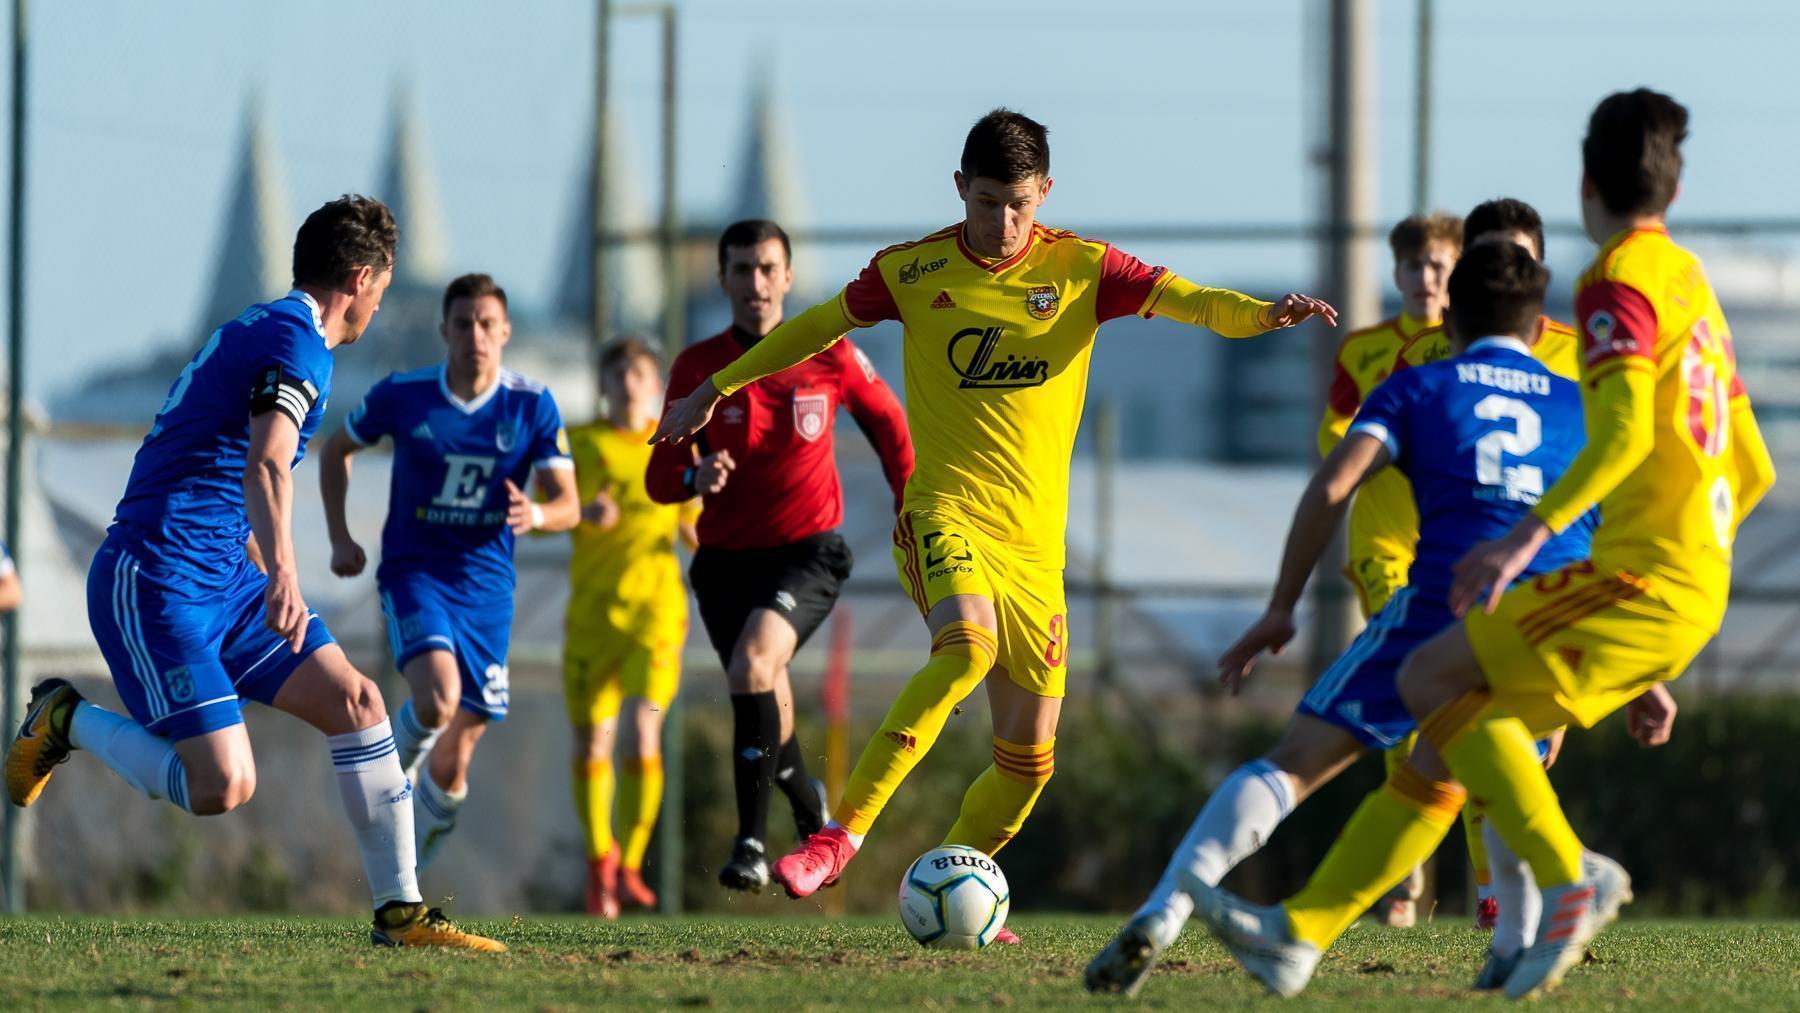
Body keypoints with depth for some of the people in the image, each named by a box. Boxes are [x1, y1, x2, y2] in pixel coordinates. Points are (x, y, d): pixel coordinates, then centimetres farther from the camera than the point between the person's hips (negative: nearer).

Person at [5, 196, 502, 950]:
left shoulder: (259, 330, 19)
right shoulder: (298, 343, -13)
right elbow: (266, 466, -31)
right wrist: (281, 570, -45)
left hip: (222, 578, 10)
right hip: (156, 583, -10)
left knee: (356, 702, -1)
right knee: (221, 788, -17)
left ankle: (399, 910, 0)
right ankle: (68, 720, 6)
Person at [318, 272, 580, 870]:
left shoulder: (532, 406, -4)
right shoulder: (402, 395, -6)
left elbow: (569, 505, -5)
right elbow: (337, 450, 12)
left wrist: (537, 516, -28)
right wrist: (339, 537, 3)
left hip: (486, 586, 2)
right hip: (414, 572, -2)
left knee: (454, 760, 3)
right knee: (437, 699, -29)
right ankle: (392, 774, 3)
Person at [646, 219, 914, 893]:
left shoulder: (830, 357, -5)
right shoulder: (696, 368, -3)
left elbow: (887, 423, 14)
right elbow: (661, 478, -3)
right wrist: (696, 478, -25)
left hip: (808, 552, -3)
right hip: (727, 556, 3)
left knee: (752, 662, -28)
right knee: (765, 702, 9)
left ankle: (752, 840, -27)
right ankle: (809, 805, 43)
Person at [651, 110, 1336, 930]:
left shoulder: (1081, 269, 3)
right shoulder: (912, 272, 3)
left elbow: (1186, 300, -8)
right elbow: (817, 328, 18)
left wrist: (1266, 315, -29)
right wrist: (715, 388, 24)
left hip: (1035, 540, 3)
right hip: (945, 514, -3)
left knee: (1028, 757, 1)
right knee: (967, 644, -35)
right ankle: (841, 835, -34)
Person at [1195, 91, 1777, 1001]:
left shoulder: (1618, 283, -6)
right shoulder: (1691, 284, 23)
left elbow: (1627, 426, -24)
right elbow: (1752, 472, 26)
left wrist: (1530, 534, -31)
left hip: (1644, 576, -9)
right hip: (1693, 582, 9)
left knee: (1432, 680, -12)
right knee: (1448, 732, 9)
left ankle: (1569, 877, -19)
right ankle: (1300, 935, 7)